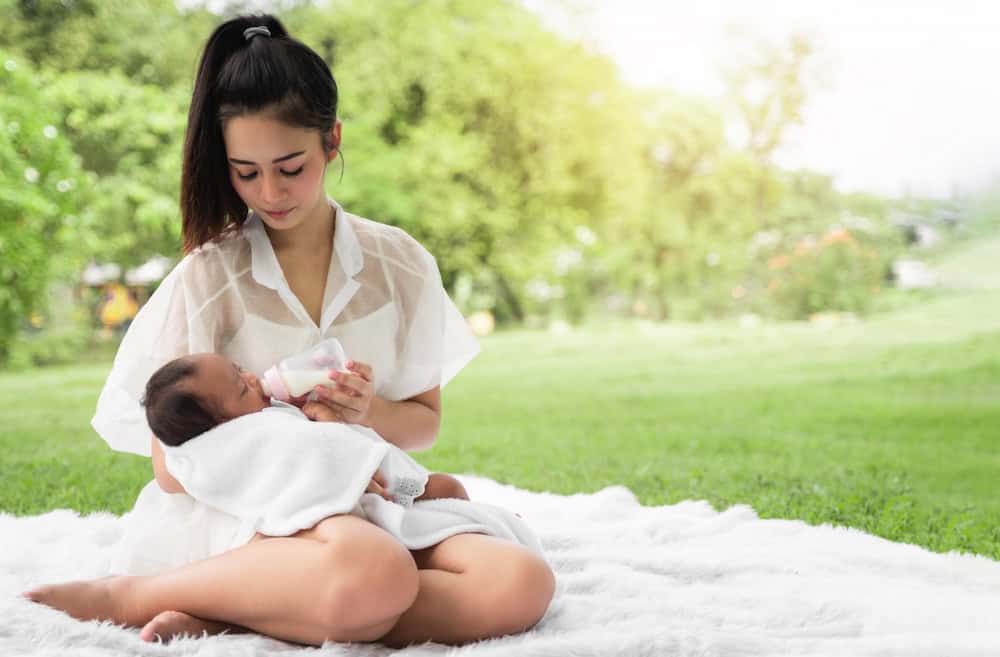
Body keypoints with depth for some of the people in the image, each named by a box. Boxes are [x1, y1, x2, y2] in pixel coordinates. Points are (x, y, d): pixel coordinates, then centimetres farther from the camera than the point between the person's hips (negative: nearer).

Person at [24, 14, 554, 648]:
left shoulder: (401, 265, 4)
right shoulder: (207, 278, -4)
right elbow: (173, 468, -5)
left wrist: (368, 414, -11)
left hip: (368, 510, 5)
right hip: (240, 515, -4)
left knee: (524, 584, -27)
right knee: (377, 573, -39)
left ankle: (223, 617, -21)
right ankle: (125, 596, -17)